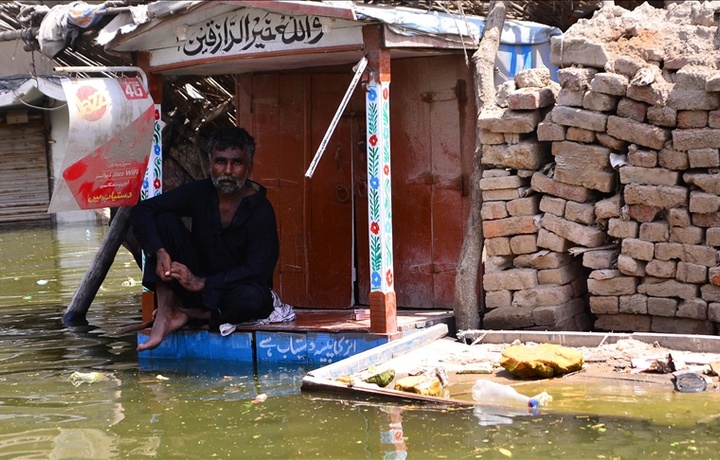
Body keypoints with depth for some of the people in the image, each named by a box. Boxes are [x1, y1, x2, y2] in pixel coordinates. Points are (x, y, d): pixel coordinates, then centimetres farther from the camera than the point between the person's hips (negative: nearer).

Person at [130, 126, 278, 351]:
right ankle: (165, 310, -22)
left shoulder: (261, 211, -16)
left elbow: (258, 271, -24)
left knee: (253, 299, -40)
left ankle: (188, 315, -15)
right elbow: (142, 210, -6)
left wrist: (201, 283, -30)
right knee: (164, 220, -13)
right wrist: (159, 252, -24)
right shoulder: (199, 193, -4)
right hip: (195, 282, 4)